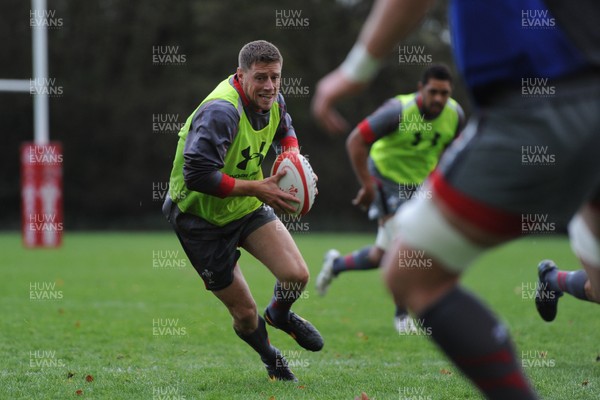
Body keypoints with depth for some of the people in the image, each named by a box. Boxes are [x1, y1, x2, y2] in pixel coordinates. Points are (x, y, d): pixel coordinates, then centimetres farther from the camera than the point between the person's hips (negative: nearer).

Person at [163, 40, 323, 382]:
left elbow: (285, 132, 19)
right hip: (202, 218, -6)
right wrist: (258, 189, -34)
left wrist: (292, 157, -5)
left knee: (297, 276, -12)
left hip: (248, 206, 6)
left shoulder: (273, 101, -6)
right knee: (245, 312, 0)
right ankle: (270, 358, 34)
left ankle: (280, 315, 25)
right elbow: (196, 174, -38)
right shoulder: (221, 112, -32)